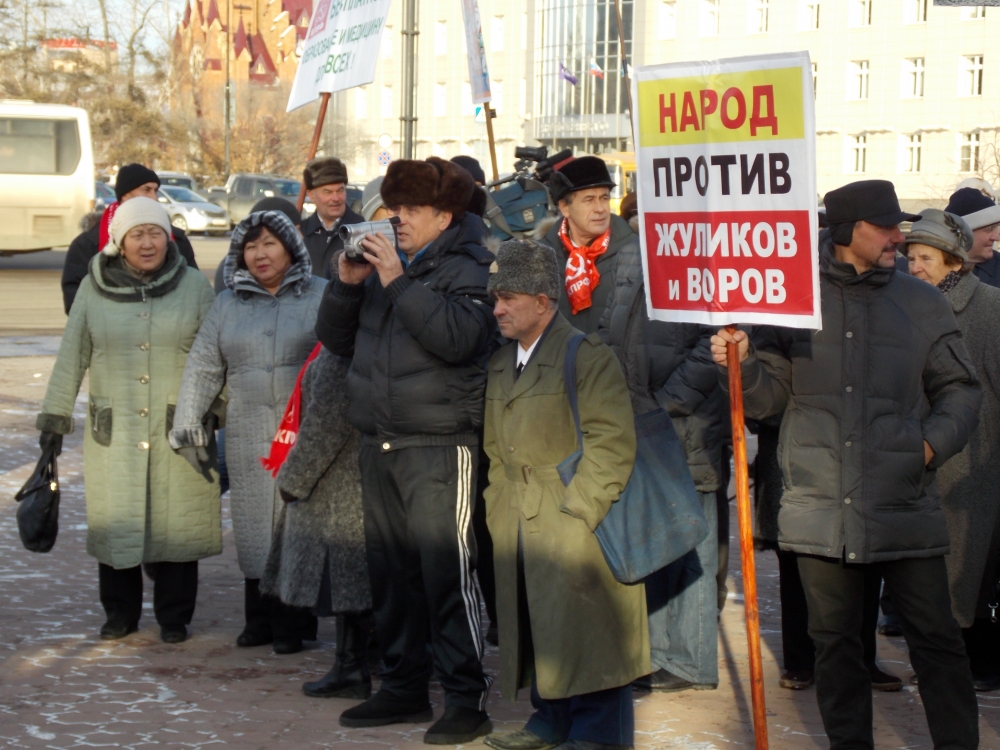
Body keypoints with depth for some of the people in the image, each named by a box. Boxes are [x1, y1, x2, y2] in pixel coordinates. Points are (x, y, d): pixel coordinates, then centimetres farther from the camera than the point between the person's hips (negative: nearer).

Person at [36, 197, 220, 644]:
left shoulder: (194, 287, 2)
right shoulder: (94, 288, 3)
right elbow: (72, 356, 8)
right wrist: (55, 415, 6)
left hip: (179, 433, -1)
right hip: (114, 433, 1)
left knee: (176, 523, 2)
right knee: (114, 522, 6)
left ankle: (173, 616, 16)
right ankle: (120, 613, 21)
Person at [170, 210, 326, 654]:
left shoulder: (321, 296, 4)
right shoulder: (228, 305, 15)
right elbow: (203, 367, 15)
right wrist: (187, 421, 8)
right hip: (248, 438, 3)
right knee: (254, 526, 4)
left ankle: (294, 623, 4)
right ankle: (260, 619, 14)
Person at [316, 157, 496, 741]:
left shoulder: (468, 269, -3)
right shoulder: (385, 263, 16)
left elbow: (457, 337, -21)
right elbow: (336, 338, 18)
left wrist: (399, 282, -20)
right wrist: (347, 285, 1)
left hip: (438, 445, -7)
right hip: (380, 443, 7)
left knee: (447, 572, -10)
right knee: (392, 572, 12)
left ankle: (468, 698, -4)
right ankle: (405, 687, 23)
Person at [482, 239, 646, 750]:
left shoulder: (587, 356, -8)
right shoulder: (501, 364, 17)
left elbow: (612, 443, -14)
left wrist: (579, 511, -18)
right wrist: (497, 507, 13)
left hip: (576, 528, -7)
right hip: (519, 528, 8)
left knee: (583, 627, -6)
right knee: (536, 625, 10)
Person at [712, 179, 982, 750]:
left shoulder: (922, 303, 6)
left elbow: (961, 389, 12)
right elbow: (769, 394, 4)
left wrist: (935, 441, -4)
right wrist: (740, 365, -16)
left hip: (906, 505, 0)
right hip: (822, 506, 0)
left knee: (936, 639, 1)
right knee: (835, 641, 11)